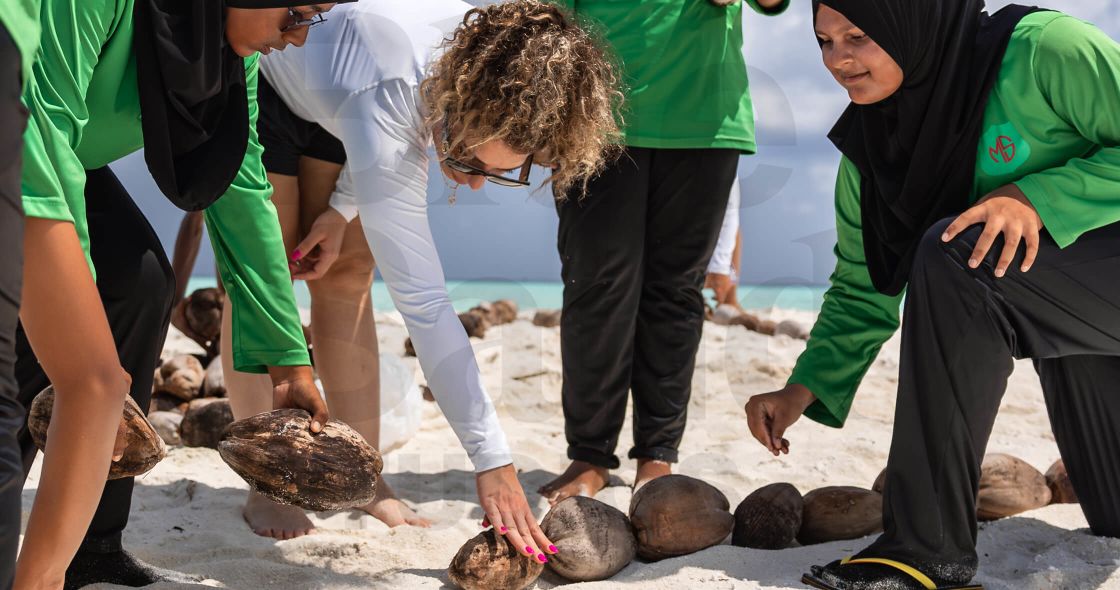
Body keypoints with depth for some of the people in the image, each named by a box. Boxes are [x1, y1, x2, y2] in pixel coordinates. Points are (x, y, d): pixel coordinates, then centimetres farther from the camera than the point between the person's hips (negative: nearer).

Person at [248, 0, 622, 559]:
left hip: (320, 94, 6)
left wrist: (342, 208, -8)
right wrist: (492, 460, -45)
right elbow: (420, 298, -46)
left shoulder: (491, 57, -28)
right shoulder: (381, 107, -46)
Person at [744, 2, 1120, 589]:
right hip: (1057, 315, 7)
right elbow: (864, 291, 4)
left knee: (952, 257, -32)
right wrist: (803, 390, -8)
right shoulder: (868, 144, -2)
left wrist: (1038, 198, -32)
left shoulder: (1042, 50, -21)